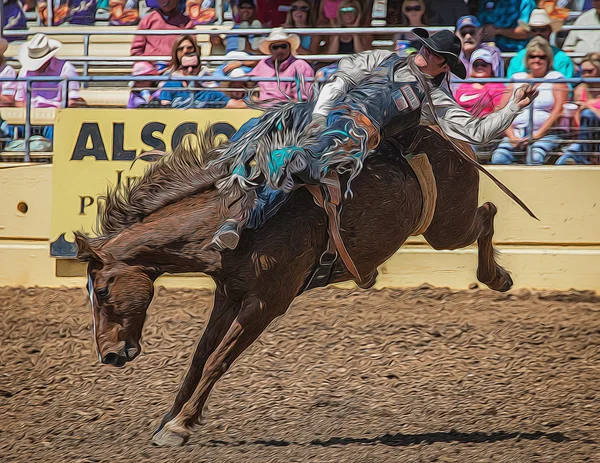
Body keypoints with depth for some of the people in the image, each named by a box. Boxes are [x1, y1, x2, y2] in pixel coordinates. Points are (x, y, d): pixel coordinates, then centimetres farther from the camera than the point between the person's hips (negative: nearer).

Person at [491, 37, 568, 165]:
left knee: (535, 157, -36)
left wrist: (537, 135, -13)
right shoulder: (517, 79, 21)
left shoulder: (555, 78, 11)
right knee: (498, 157, -27)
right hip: (517, 134, 3)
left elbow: (558, 111, -2)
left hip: (546, 134, -3)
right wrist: (511, 136, -7)